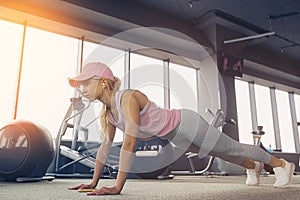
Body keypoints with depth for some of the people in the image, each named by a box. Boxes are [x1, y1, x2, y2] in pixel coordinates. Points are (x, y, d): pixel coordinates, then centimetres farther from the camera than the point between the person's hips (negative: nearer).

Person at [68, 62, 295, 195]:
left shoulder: (128, 98, -32)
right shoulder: (108, 110, -5)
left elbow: (129, 144, -37)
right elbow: (106, 144, 1)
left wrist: (117, 187, -35)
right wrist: (94, 182, 0)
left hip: (186, 124, -8)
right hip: (176, 136, 8)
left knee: (232, 148, 12)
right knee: (223, 153, 29)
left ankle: (281, 164, 38)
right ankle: (253, 167, 58)